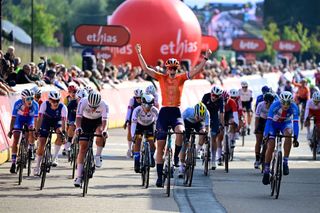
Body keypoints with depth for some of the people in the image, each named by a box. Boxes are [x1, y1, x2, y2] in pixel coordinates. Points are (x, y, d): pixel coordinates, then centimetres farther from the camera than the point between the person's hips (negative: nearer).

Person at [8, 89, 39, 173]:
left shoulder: (35, 105, -32)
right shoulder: (18, 104, -32)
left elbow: (36, 118, -33)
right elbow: (13, 118, -28)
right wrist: (10, 131, -30)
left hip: (30, 119, 0)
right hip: (19, 119, 0)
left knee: (32, 131, -28)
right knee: (15, 139, -11)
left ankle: (31, 151, -1)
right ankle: (13, 162, -8)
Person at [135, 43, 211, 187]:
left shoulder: (181, 78, 2)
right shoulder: (161, 78, 3)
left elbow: (197, 70, -4)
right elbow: (146, 69, -2)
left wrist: (206, 58, -14)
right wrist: (139, 54, -9)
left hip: (176, 112, -1)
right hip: (164, 112, 1)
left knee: (180, 132, -34)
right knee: (160, 145, 1)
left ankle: (176, 156, -6)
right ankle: (159, 176, 8)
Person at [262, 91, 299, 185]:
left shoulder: (294, 108, -29)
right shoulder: (275, 105, -32)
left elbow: (295, 123, -32)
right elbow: (269, 120, -35)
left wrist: (295, 138, -42)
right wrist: (266, 135, -44)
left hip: (285, 123, 1)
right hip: (274, 123, -1)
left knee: (288, 135, -32)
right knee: (270, 146, -14)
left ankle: (285, 162, -24)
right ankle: (266, 171, 0)